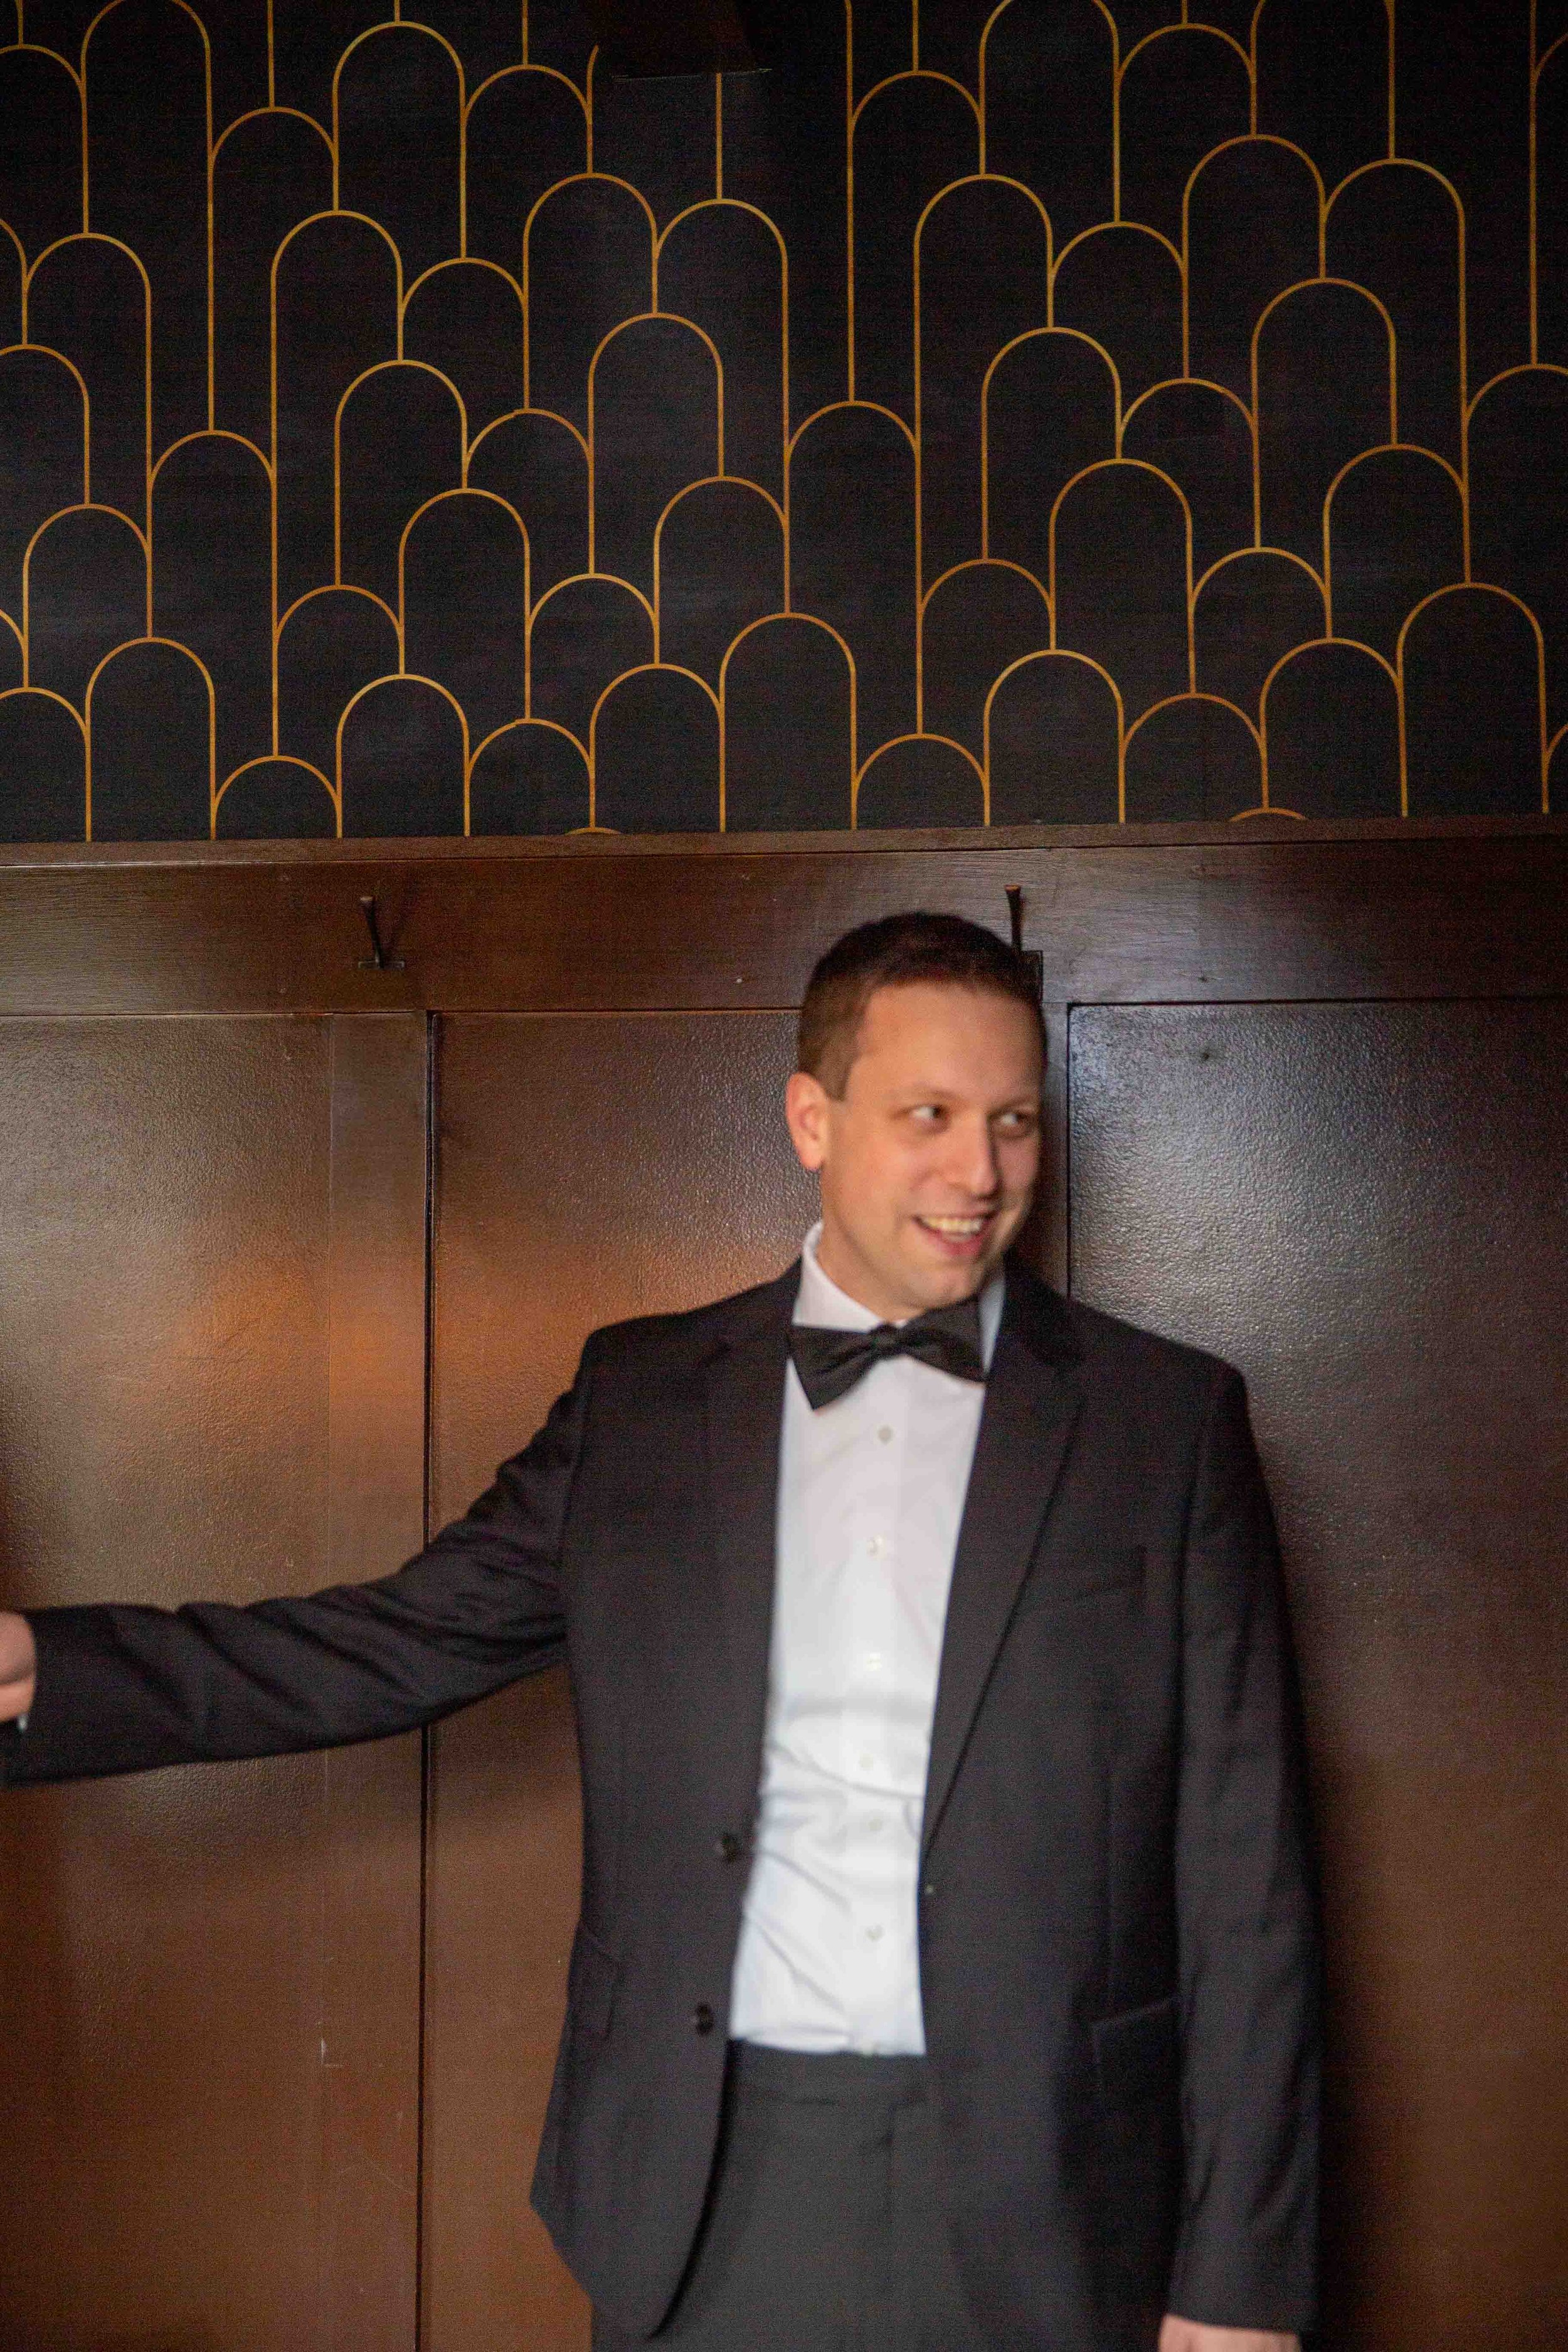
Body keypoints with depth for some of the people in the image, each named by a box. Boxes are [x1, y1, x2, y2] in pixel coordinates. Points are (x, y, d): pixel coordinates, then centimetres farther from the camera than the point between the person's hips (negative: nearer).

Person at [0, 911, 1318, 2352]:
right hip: (710, 2193, 2)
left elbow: (1242, 1873, -2)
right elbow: (410, 1641, 4)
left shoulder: (1170, 1421, -2)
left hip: (1043, 2220, -1)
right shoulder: (641, 1395, 5)